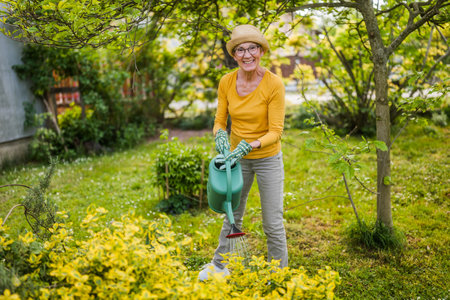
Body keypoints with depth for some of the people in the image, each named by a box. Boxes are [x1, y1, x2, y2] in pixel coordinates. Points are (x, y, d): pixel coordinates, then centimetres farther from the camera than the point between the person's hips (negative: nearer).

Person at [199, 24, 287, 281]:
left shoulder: (274, 84, -20)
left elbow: (276, 131, -19)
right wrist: (220, 135, -23)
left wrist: (250, 145, -33)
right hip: (238, 157, 4)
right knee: (232, 215, 19)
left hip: (268, 159, -3)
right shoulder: (227, 82, -8)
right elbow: (220, 120, -1)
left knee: (273, 223, 4)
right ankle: (220, 265, 39)